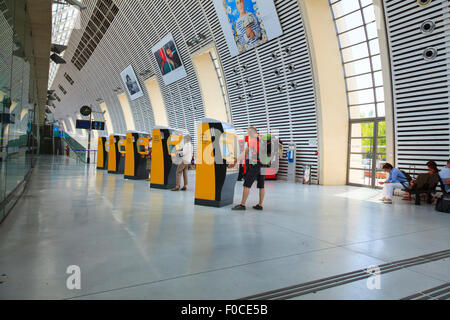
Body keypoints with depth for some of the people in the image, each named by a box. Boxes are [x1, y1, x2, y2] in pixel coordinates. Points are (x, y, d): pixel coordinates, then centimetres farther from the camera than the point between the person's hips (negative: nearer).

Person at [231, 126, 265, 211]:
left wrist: (235, 162, -5)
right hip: (263, 165, 8)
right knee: (261, 186, 9)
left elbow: (244, 153, -8)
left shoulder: (252, 140, -5)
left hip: (254, 164, -7)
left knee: (247, 185, -6)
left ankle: (242, 205, -6)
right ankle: (260, 205, 12)